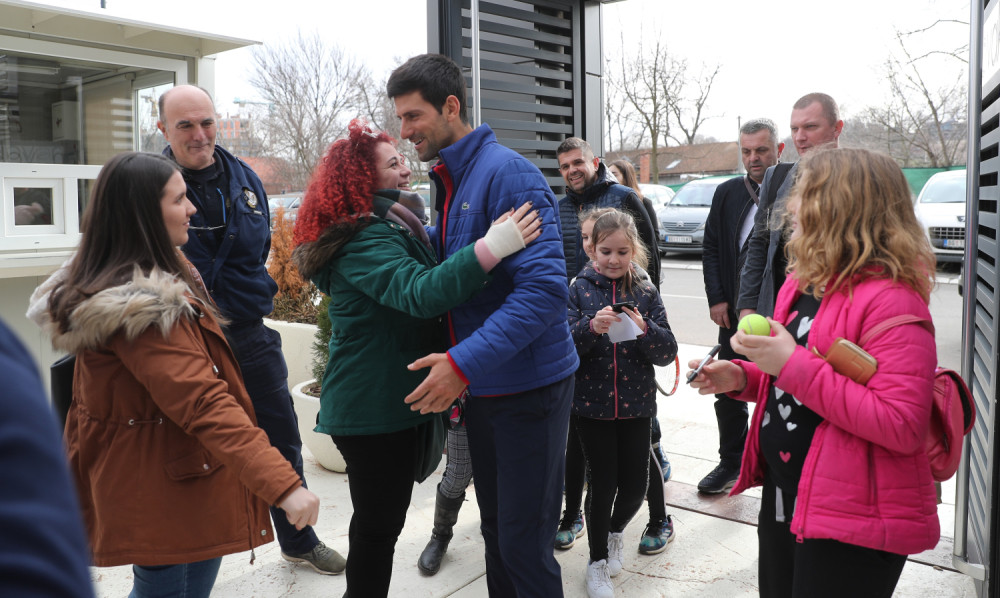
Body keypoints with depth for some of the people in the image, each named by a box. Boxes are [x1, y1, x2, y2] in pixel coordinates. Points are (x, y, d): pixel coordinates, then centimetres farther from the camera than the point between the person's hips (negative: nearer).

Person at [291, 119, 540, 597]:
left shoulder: (391, 227, 13)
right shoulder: (365, 240, -20)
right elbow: (420, 293, -36)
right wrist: (493, 246, -44)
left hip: (393, 401, 10)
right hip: (374, 409, -10)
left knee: (379, 521, 21)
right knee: (378, 525, 3)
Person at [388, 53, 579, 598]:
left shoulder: (508, 173, -17)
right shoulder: (450, 180, 10)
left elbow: (544, 285, -26)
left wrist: (464, 363, -30)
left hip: (528, 387, -8)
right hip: (481, 387, 9)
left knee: (524, 544, 2)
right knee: (495, 529, 21)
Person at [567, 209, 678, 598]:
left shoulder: (646, 294, 0)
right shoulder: (580, 290, -4)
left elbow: (667, 352, -5)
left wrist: (644, 329, -24)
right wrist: (591, 327, -29)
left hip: (636, 405, 2)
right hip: (592, 404, -2)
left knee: (635, 485, 7)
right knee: (604, 482, 3)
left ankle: (616, 530, 41)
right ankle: (598, 560, 26)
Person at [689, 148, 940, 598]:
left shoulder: (890, 298, -19)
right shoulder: (800, 284, 8)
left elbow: (901, 425, -27)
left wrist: (793, 366, -28)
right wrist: (743, 378, 2)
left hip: (852, 526, -8)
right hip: (782, 497, 9)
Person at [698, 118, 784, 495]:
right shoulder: (727, 194, 7)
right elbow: (711, 248, 10)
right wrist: (717, 299, 2)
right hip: (734, 313, 5)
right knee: (728, 392, 12)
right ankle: (731, 463, 29)